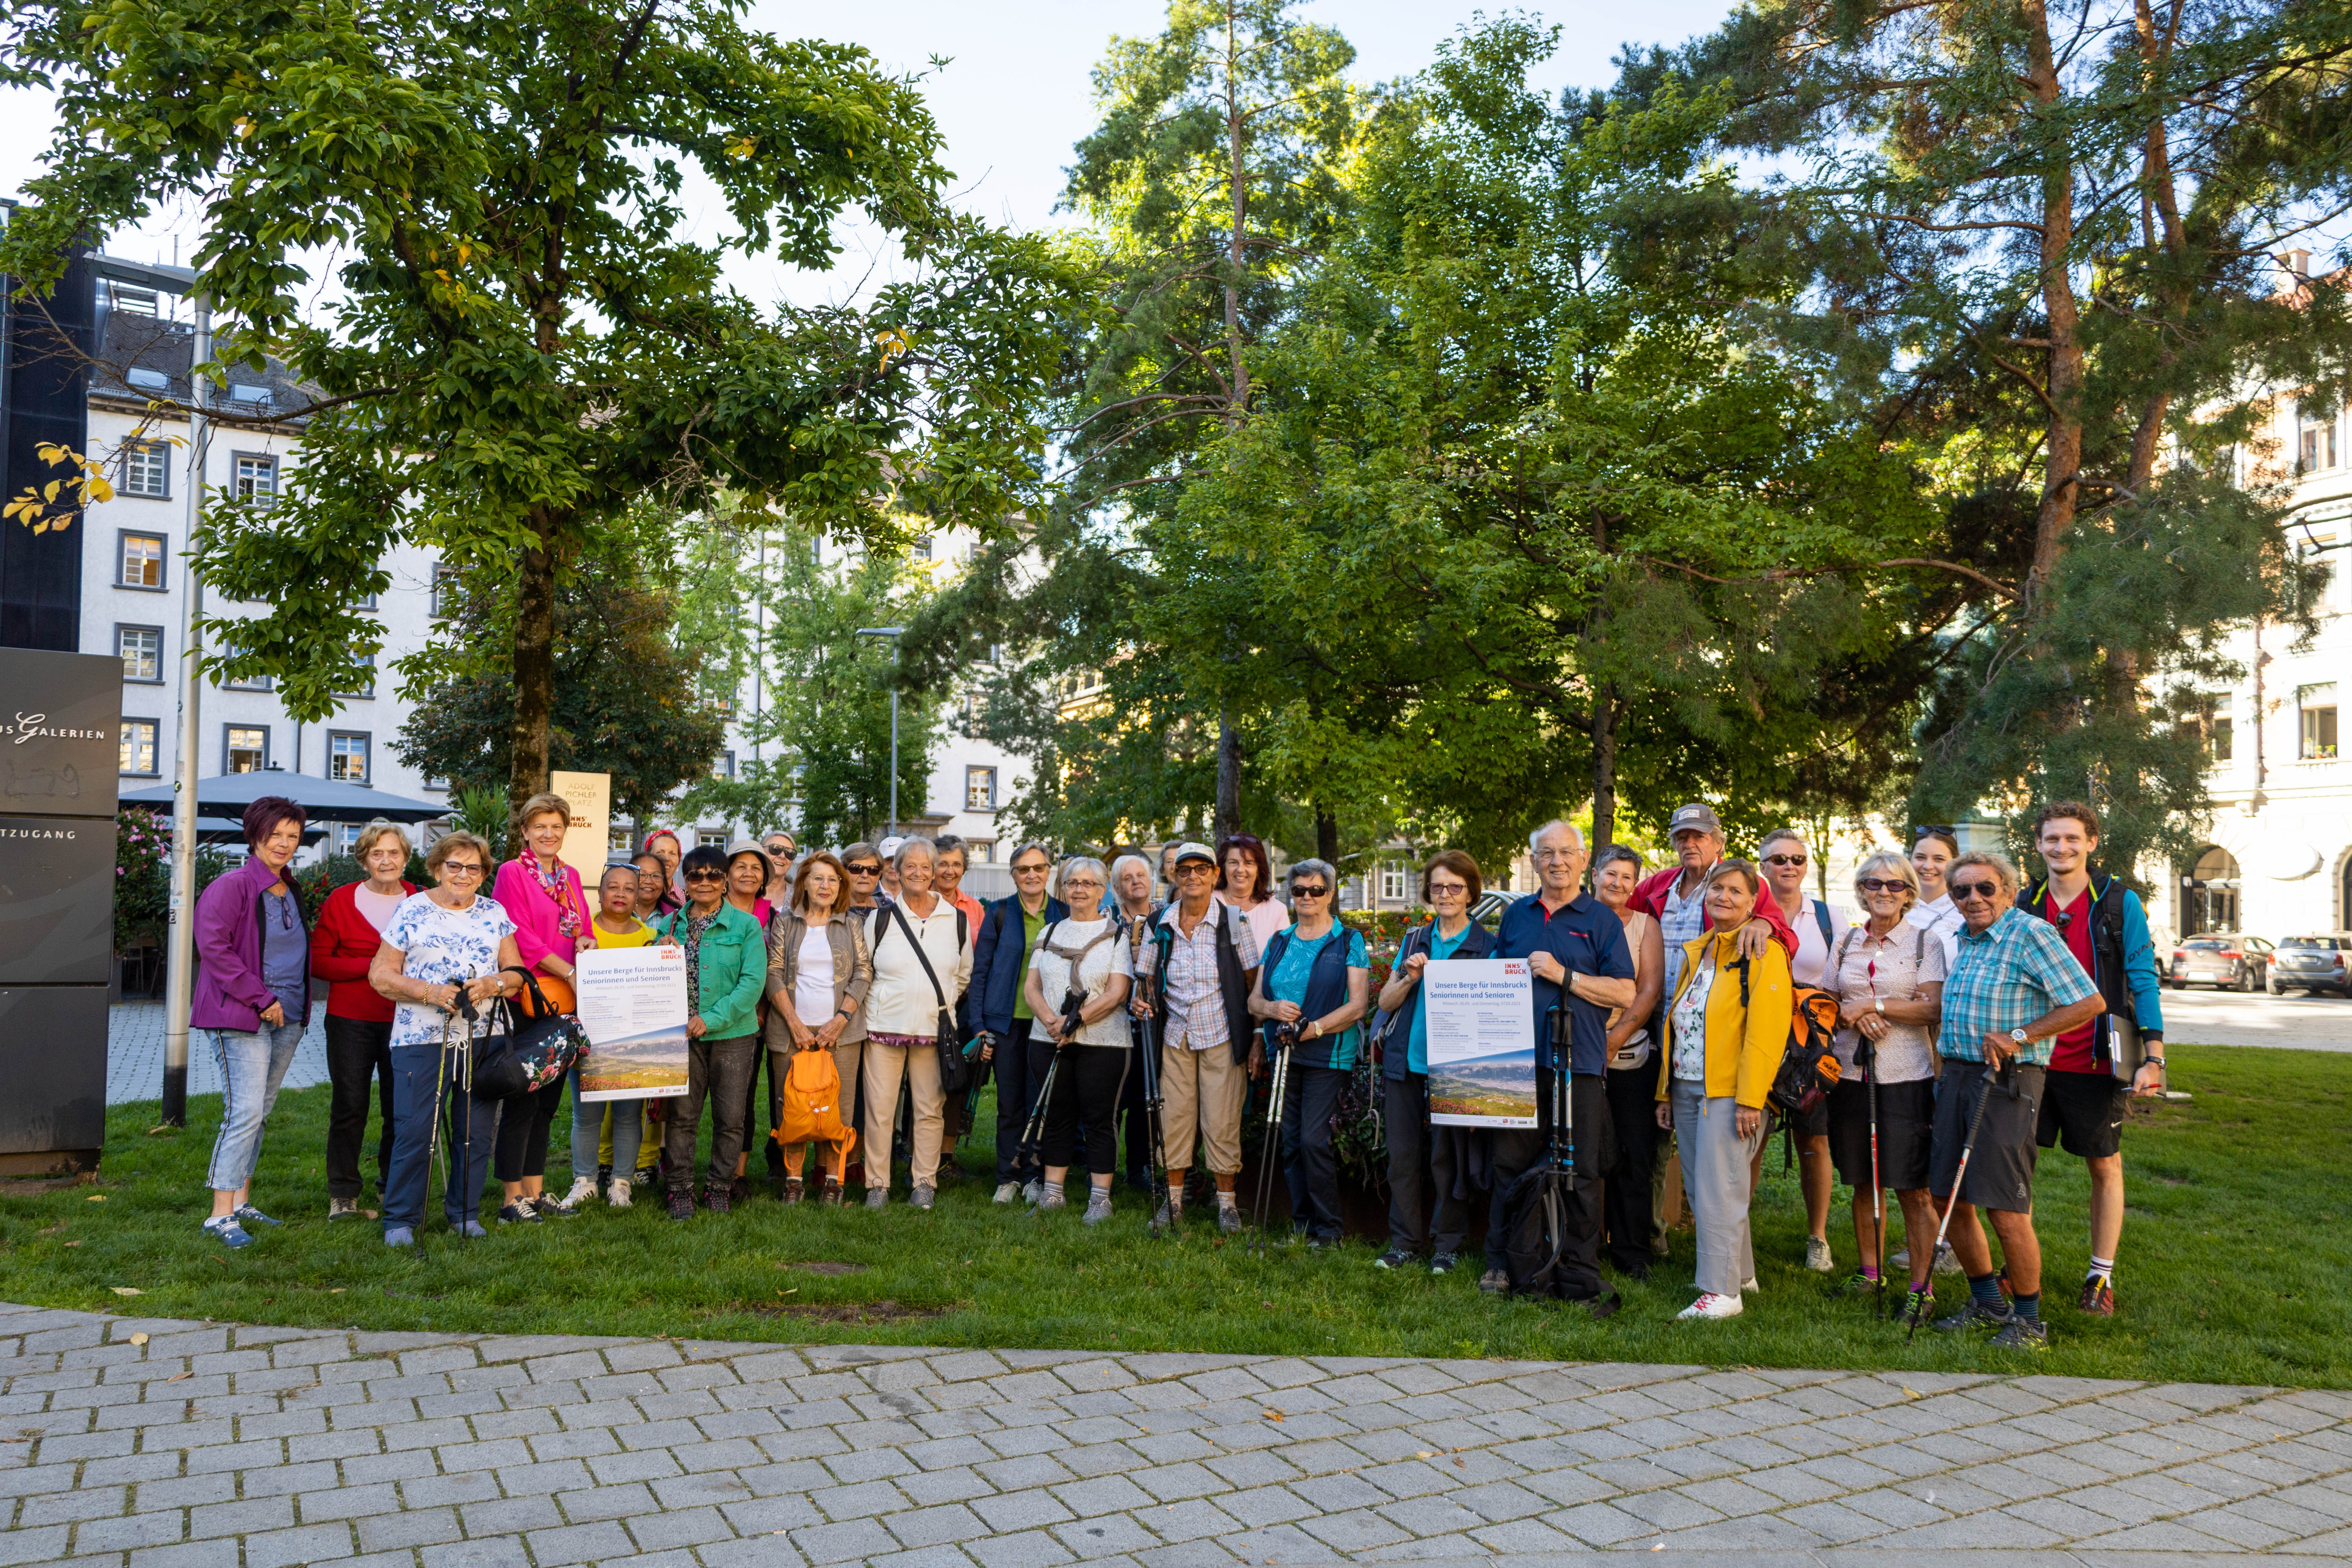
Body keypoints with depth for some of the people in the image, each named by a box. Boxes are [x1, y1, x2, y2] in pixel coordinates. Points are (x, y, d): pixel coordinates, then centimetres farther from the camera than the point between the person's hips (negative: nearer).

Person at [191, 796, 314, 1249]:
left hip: (287, 1019, 8)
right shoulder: (232, 886, -8)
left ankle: (241, 1203, 19)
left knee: (259, 1112, 11)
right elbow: (214, 947, -15)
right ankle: (221, 1215, -8)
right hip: (242, 1019, -8)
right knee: (245, 1112, -12)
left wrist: (297, 1005, 12)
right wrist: (260, 999, -16)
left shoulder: (291, 892, 16)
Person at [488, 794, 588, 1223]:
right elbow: (520, 937, -12)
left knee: (548, 1099, 10)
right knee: (522, 1100, -3)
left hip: (564, 1002, 7)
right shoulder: (512, 873, -4)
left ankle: (535, 1192, 18)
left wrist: (585, 942, -8)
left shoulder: (571, 876, 16)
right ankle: (513, 1198, 4)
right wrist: (568, 972, -16)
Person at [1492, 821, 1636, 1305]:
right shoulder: (1516, 916, 16)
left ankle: (1581, 1280, 7)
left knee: (1582, 1175, -1)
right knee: (1509, 1165, 8)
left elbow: (1625, 993, -4)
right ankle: (1500, 1263, 21)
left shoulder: (1602, 920, 4)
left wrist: (1563, 975, -13)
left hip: (1579, 1065, -3)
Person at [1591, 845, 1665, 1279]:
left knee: (1633, 1157, 3)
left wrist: (1616, 1037, -11)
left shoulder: (1645, 925, 8)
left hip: (1631, 1057, 0)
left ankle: (1631, 1252, 13)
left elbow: (1651, 988, 0)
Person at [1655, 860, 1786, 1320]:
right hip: (1687, 1088, 8)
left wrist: (1750, 1099, -20)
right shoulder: (1696, 951, 17)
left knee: (1718, 1190, -8)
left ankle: (1722, 1291, -2)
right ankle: (1741, 1272, 24)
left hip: (1729, 1091, -8)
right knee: (1699, 1190, 11)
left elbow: (1766, 1030, -14)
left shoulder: (1764, 953, -7)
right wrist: (1666, 1092, 16)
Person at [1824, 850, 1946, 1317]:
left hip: (1906, 1077, -4)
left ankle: (1921, 1284, 5)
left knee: (1912, 1187, -3)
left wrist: (1870, 1005, -10)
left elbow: (1934, 1007, -8)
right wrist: (1854, 1018, -7)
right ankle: (1869, 1270, 23)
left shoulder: (1925, 941, 1)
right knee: (1862, 1181, 10)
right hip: (1851, 1073, 4)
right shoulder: (1846, 942, 12)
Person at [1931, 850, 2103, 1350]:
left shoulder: (2031, 933, -9)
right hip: (1956, 1077, 8)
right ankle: (1987, 1303, 27)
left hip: (2006, 1083, -8)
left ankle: (2030, 1322, 9)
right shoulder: (1965, 941, 16)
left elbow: (2090, 1002, -14)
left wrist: (2019, 1037, -17)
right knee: (1951, 1200, 10)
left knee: (2007, 1212, -7)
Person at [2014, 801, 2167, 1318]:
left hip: (2095, 1063, -3)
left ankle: (2101, 1277, 20)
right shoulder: (2024, 906, 7)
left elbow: (2144, 981, -4)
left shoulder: (2120, 904, -3)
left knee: (2105, 1166, 8)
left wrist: (2154, 1057, -10)